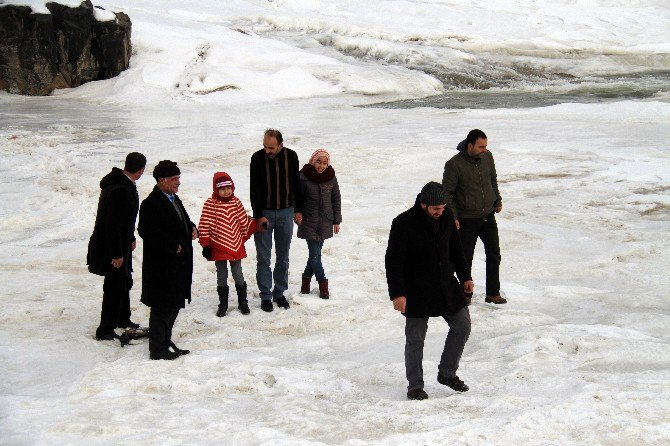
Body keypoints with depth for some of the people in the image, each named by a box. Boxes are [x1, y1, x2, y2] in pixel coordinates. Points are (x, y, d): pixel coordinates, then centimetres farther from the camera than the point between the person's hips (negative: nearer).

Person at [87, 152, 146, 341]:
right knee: (115, 288, -2)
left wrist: (130, 239, 28)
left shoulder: (124, 185, 5)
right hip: (112, 249, -10)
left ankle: (123, 319, 40)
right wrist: (116, 254, -24)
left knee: (125, 282, 24)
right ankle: (105, 331, 7)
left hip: (120, 246, 10)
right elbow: (113, 225, -28)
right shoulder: (121, 191, -27)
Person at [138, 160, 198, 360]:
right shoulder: (151, 204, -17)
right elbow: (148, 232, -23)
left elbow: (183, 221, 27)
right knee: (163, 307, -3)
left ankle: (165, 342, 29)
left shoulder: (174, 199, 14)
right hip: (162, 267, -10)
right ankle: (158, 349, 6)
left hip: (178, 265, 10)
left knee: (174, 305, 17)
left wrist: (192, 228, 4)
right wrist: (173, 246, -22)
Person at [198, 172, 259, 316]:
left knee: (238, 275, 12)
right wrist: (205, 245, -10)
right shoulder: (210, 204, -11)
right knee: (222, 277, 9)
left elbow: (244, 221, 9)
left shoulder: (236, 202, 0)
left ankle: (243, 302, 24)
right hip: (218, 248, -2)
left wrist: (256, 224, -2)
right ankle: (223, 304, 21)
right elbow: (204, 226, -9)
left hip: (236, 247, 3)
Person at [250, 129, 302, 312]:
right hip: (264, 213, -2)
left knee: (283, 256, 9)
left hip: (286, 212, 2)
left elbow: (296, 184, 7)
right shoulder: (257, 158, -11)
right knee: (263, 257, 1)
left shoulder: (291, 156, -4)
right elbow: (254, 189, -11)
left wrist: (297, 210, 8)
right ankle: (266, 295, 9)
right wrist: (259, 215, -15)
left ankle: (279, 293, 20)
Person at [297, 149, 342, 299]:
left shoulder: (331, 178, 0)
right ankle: (322, 284, 8)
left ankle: (307, 277, 28)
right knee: (315, 254, -4)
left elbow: (336, 200, 9)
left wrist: (336, 221, 10)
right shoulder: (303, 178, -11)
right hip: (309, 223, -3)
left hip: (325, 223, 3)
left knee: (315, 253, 8)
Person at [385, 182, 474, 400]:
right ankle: (415, 385, 16)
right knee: (415, 339, 1)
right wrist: (397, 294, -20)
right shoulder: (404, 223, -18)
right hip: (417, 290, -6)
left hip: (446, 285, 6)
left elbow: (456, 249, 15)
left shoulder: (447, 217, 0)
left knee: (462, 325, 7)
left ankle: (447, 374, 22)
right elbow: (393, 261, -17)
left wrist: (465, 276, 15)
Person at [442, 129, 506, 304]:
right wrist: (452, 217, -12)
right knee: (466, 258, 5)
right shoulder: (454, 165, -18)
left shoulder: (487, 157, -3)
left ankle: (493, 293, 17)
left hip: (488, 216, 5)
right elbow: (447, 192, -10)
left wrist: (497, 200, 19)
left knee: (494, 254, 7)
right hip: (467, 219, -5)